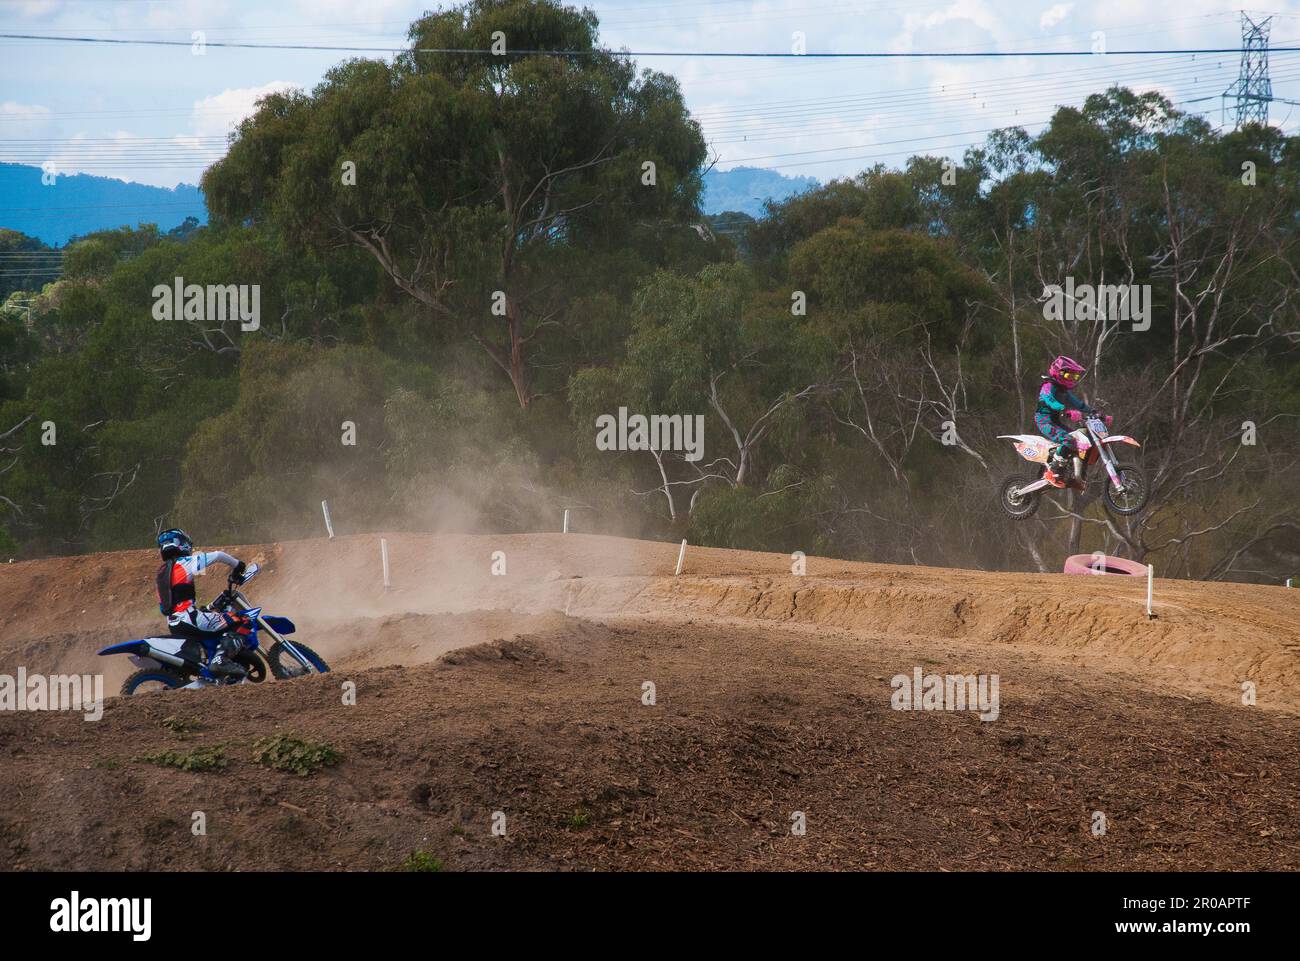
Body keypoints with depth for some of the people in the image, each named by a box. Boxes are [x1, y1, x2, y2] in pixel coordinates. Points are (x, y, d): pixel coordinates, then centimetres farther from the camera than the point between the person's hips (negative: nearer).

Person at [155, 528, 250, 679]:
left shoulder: (161, 573, 21)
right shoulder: (184, 562, -2)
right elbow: (218, 555, -7)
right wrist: (237, 565, 10)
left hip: (174, 627, 9)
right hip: (190, 619, -9)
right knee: (241, 622, -10)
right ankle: (221, 660, -23)